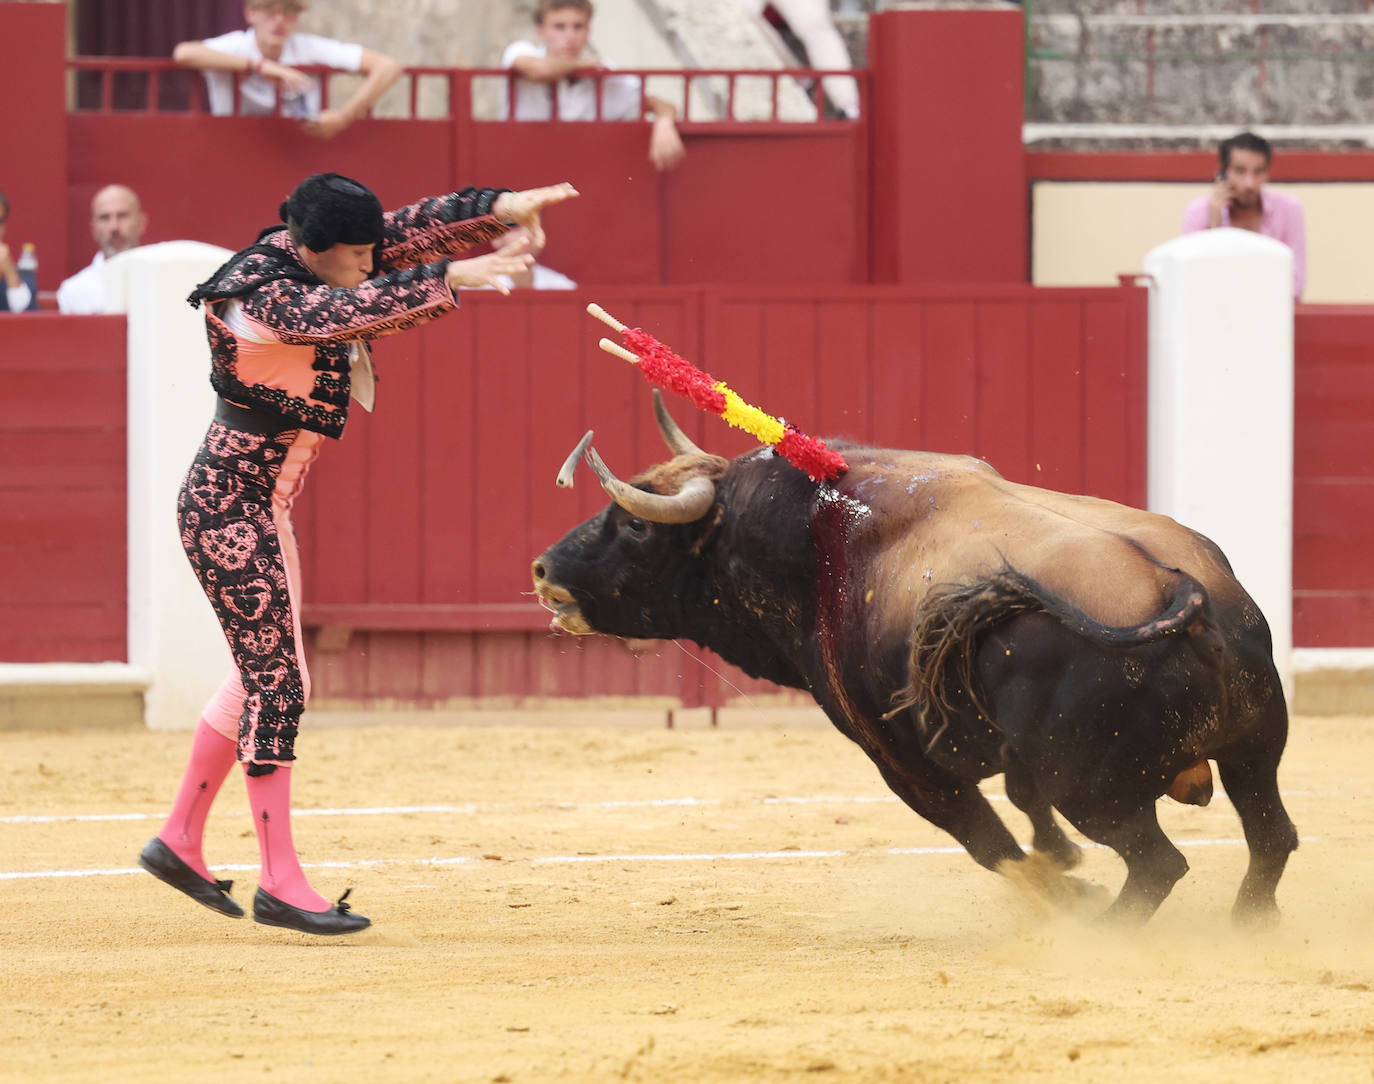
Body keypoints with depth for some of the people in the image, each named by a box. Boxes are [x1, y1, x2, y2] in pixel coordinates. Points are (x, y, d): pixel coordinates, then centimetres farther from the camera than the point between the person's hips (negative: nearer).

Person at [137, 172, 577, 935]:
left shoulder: (302, 256, 1)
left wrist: (500, 207, -11)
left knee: (262, 674, 18)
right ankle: (280, 883, -4)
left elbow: (414, 226, 2)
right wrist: (449, 278, -41)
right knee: (275, 683, -8)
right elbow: (345, 313, -39)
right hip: (227, 502, -10)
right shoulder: (258, 293, -23)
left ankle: (180, 841, 29)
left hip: (263, 502, 10)